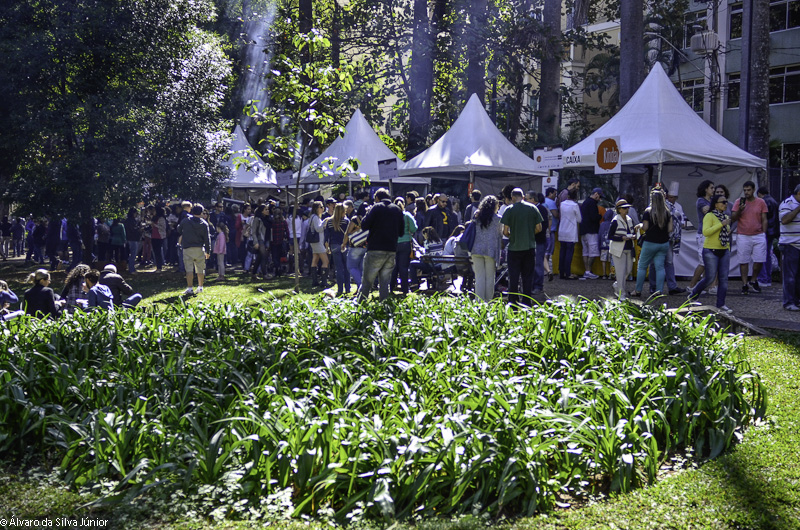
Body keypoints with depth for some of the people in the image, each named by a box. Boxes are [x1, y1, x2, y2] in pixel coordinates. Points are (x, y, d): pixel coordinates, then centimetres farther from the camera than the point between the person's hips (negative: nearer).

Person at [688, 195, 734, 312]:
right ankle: (693, 294, 16)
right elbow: (706, 232, -23)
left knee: (724, 278, 2)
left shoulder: (725, 217, 13)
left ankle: (721, 304, 8)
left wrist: (728, 249, 22)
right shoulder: (709, 216, -9)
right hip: (711, 251, -7)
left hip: (724, 251, 7)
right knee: (710, 277, -7)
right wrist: (722, 224, -23)